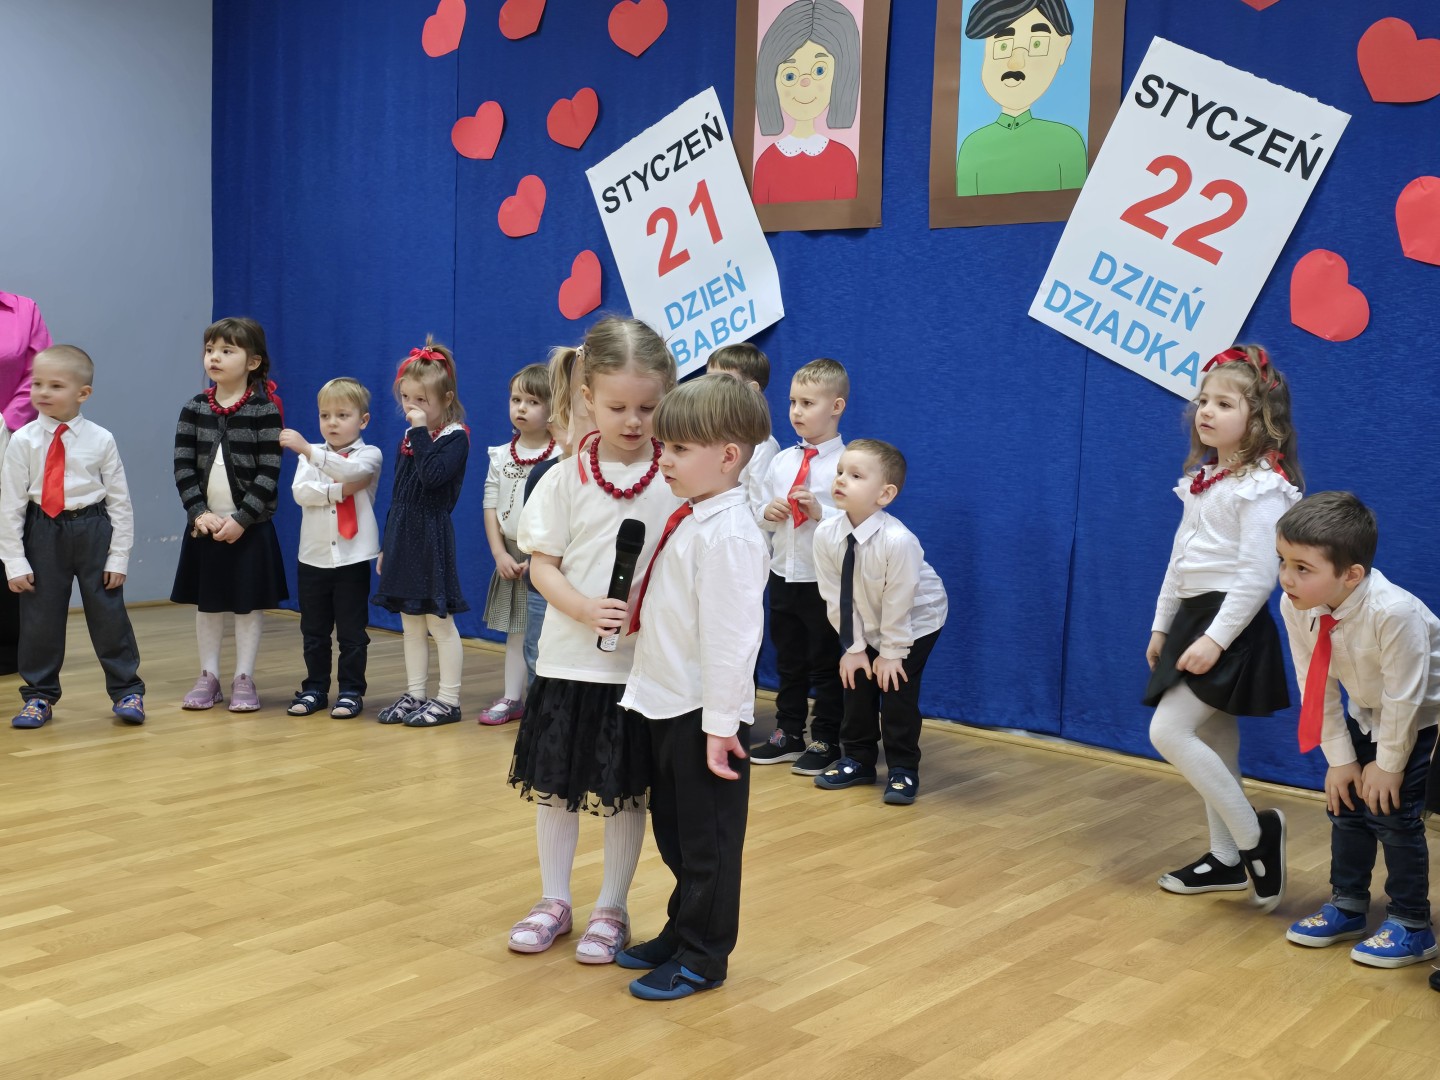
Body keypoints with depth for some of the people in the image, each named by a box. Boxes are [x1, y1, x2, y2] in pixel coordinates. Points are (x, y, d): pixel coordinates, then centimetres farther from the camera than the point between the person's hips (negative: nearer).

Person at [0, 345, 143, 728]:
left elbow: (119, 500, -2)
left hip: (93, 530, -1)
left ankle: (126, 691, 19)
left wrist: (119, 556, -4)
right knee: (40, 618, 8)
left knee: (108, 615, 6)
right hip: (42, 532, 1)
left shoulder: (101, 440, -7)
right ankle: (39, 695, 24)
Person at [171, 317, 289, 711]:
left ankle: (244, 679, 15)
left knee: (248, 604, 5)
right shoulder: (194, 409, 3)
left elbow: (268, 474, -11)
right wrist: (199, 513, -12)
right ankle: (208, 677, 22)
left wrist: (241, 519, -17)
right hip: (204, 526, 4)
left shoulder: (265, 411, -8)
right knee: (207, 603, 11)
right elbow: (183, 467, 0)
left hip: (250, 527, -3)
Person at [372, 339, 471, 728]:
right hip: (403, 538, 8)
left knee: (439, 622, -2)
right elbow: (397, 497, 17)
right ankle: (415, 695, 20)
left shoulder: (455, 437, -8)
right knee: (411, 625, 12)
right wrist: (386, 545, 17)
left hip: (432, 539, -7)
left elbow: (433, 475, -27)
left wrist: (421, 432, -20)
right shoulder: (408, 439, 12)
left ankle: (448, 700, 6)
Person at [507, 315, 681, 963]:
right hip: (570, 658, 2)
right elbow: (542, 564, -3)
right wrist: (587, 609, -19)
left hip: (646, 665, -1)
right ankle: (554, 901, 30)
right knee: (554, 784, 12)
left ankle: (611, 908, 27)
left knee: (625, 792, 9)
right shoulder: (567, 477, -2)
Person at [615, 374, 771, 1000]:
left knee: (707, 840, 7)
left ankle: (702, 958, 21)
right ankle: (681, 933, 38)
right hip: (667, 706, 9)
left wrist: (720, 727, -21)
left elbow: (730, 637, -23)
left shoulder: (727, 534, -21)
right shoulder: (691, 518, 7)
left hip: (702, 716, -9)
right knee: (674, 832, 22)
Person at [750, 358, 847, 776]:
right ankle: (788, 734, 30)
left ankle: (826, 741, 19)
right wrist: (767, 512, -8)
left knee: (826, 663, 7)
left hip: (825, 579, -6)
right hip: (783, 573, 6)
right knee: (788, 660, 17)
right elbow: (757, 509, 14)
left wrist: (820, 512, -27)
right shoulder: (782, 460, 5)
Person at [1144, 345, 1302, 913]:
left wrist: (1215, 639, -23)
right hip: (1194, 616, 9)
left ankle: (1256, 833, -1)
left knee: (1169, 730, -15)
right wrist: (1162, 625, 19)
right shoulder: (1203, 478, 12)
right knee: (1213, 738, 12)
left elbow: (1258, 576, -20)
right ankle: (1227, 859, 22)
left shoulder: (1262, 486, -15)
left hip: (1229, 623, -9)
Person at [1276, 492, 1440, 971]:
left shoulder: (1393, 612, -41)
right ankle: (1347, 906, 26)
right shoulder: (1296, 605, -22)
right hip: (1367, 713, 6)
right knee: (1346, 804, 9)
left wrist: (1388, 763, -17)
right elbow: (1316, 687, -12)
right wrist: (1340, 758, -9)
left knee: (1392, 813, -8)